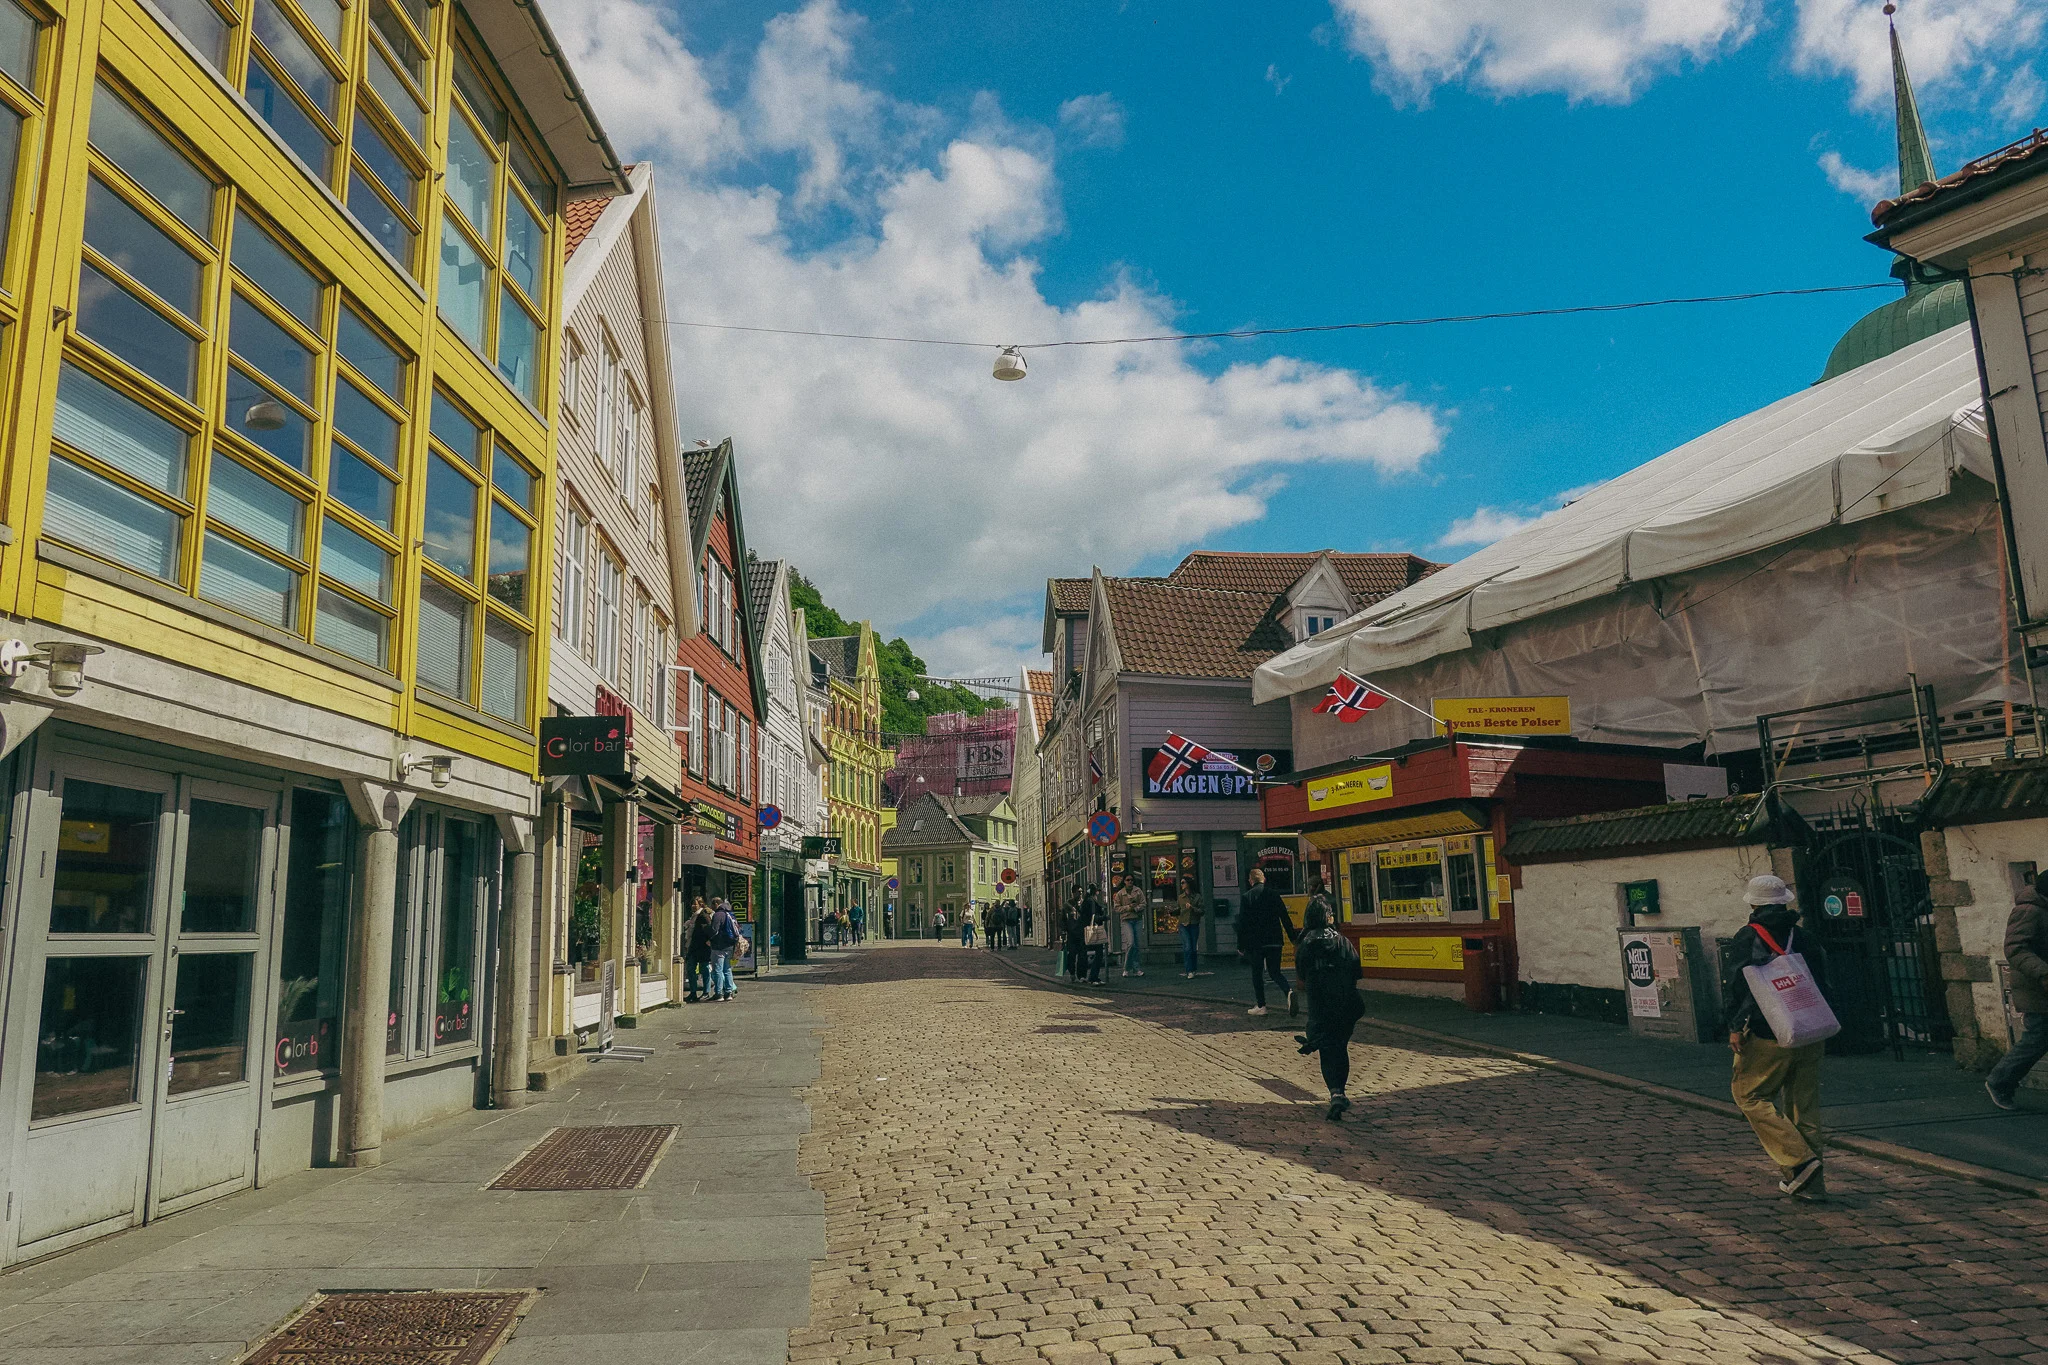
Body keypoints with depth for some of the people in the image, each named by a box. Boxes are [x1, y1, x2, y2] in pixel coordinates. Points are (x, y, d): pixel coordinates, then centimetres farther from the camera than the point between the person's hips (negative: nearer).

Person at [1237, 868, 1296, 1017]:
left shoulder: (1247, 896, -6)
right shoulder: (1274, 894, 2)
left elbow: (1242, 922, -6)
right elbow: (1285, 918, 2)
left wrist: (1240, 946, 0)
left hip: (1255, 942, -3)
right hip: (1274, 941, 3)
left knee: (1257, 973, 10)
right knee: (1275, 972, 12)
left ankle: (1261, 1006, 12)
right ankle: (1289, 991, -14)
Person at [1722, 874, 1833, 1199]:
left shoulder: (1746, 938, -5)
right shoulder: (1806, 940, 11)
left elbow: (1735, 986, -12)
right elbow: (1822, 986, 14)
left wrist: (1735, 1028, -9)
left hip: (1768, 1036, -6)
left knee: (1748, 1094, 5)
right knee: (1804, 1105, 11)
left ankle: (1799, 1160, -7)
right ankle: (1808, 1183, 14)